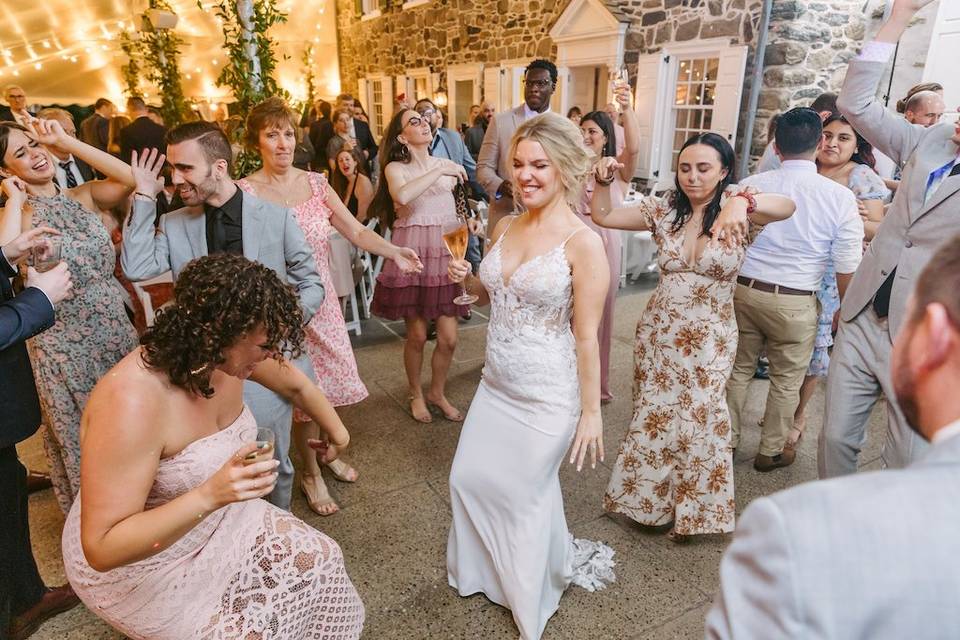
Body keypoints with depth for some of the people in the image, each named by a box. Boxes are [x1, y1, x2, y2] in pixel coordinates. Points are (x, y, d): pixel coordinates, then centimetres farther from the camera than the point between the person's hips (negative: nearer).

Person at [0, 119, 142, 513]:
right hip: (65, 350, -3)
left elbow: (130, 179, -15)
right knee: (82, 443, 15)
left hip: (118, 335, 3)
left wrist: (66, 142, -11)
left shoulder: (84, 196, 3)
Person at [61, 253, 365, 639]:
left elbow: (295, 385, 6)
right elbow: (101, 548, -31)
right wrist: (209, 495, -43)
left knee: (316, 562, 0)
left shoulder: (227, 354, -15)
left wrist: (337, 432, 19)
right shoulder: (132, 402, -36)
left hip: (214, 520, 7)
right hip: (135, 563, -6)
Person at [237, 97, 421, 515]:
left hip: (322, 300, 4)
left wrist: (394, 253, -19)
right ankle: (310, 472, 28)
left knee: (329, 379, 14)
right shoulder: (245, 191, -9)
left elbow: (357, 232, -4)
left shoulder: (314, 183, 2)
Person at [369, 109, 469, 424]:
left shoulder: (447, 164, 13)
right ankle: (416, 394, 28)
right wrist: (439, 171, -21)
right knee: (417, 335, 4)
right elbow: (402, 196, -25)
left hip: (445, 253, 4)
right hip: (412, 254, -3)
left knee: (448, 337, 2)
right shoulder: (395, 168, 0)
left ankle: (437, 392, 26)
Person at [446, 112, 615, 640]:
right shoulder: (504, 227, 2)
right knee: (470, 478, 18)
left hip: (549, 397, -6)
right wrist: (468, 280, -5)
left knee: (527, 494, 12)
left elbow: (587, 335, -16)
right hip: (496, 384, 7)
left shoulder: (583, 242, -18)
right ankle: (488, 570, 50)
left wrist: (591, 412, -13)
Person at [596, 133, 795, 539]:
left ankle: (689, 510, 33)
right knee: (653, 418, 12)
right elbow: (603, 216, 3)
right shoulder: (664, 211, 1)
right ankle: (651, 499, 37)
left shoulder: (738, 214, -8)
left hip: (709, 339, -2)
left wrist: (742, 202, -47)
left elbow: (787, 207, -28)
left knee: (697, 421, 6)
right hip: (659, 333, 3)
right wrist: (604, 181, -14)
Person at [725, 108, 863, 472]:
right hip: (795, 303, -2)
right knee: (786, 381, 16)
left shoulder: (748, 187, -5)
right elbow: (848, 268, -5)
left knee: (738, 369, 18)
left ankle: (727, 439, 33)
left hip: (744, 290, 2)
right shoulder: (839, 197, -9)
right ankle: (771, 451, 31)